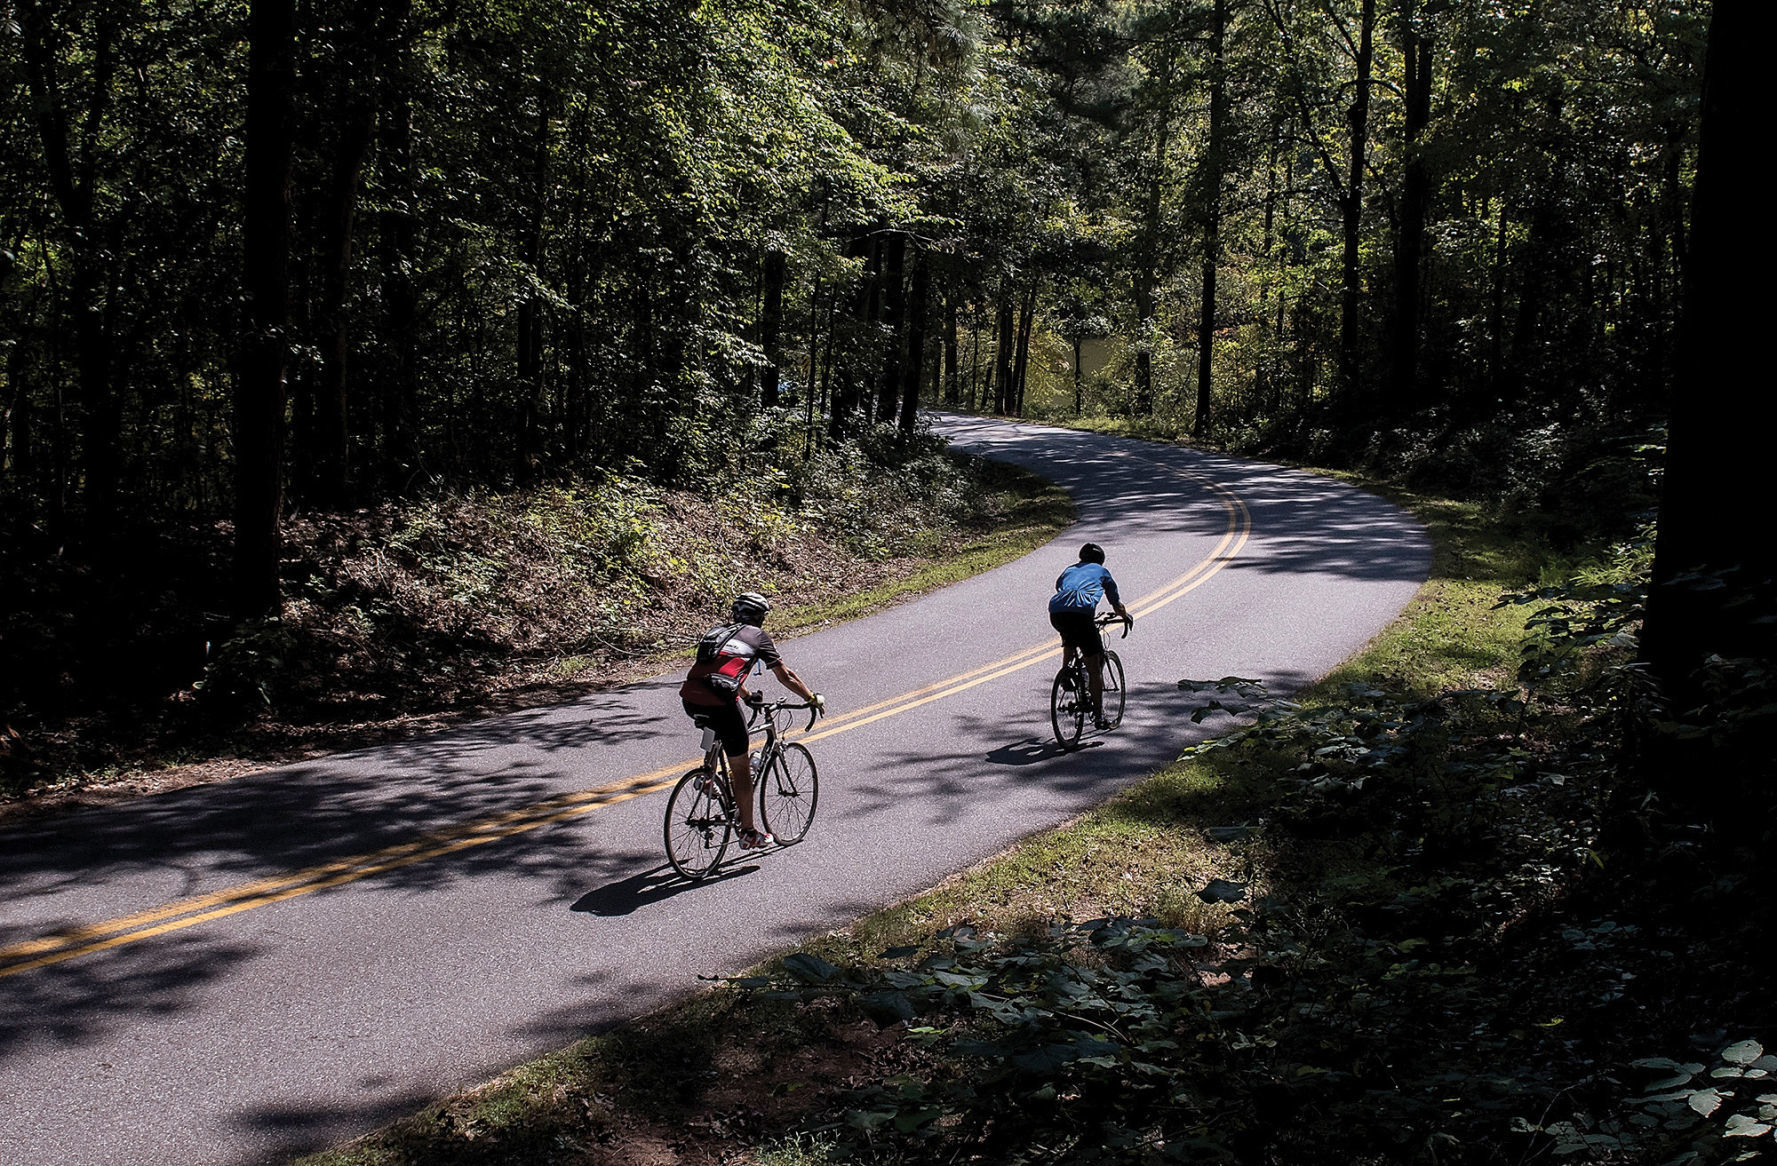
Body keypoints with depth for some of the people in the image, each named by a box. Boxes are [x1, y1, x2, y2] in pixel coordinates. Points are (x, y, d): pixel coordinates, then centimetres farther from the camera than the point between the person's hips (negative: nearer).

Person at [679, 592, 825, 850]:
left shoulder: (716, 633, 28)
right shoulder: (757, 636, 13)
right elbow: (785, 676, 16)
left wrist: (748, 696, 58)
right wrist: (813, 698, 28)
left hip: (689, 700, 6)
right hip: (720, 703, -6)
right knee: (741, 768, 8)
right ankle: (749, 833, 16)